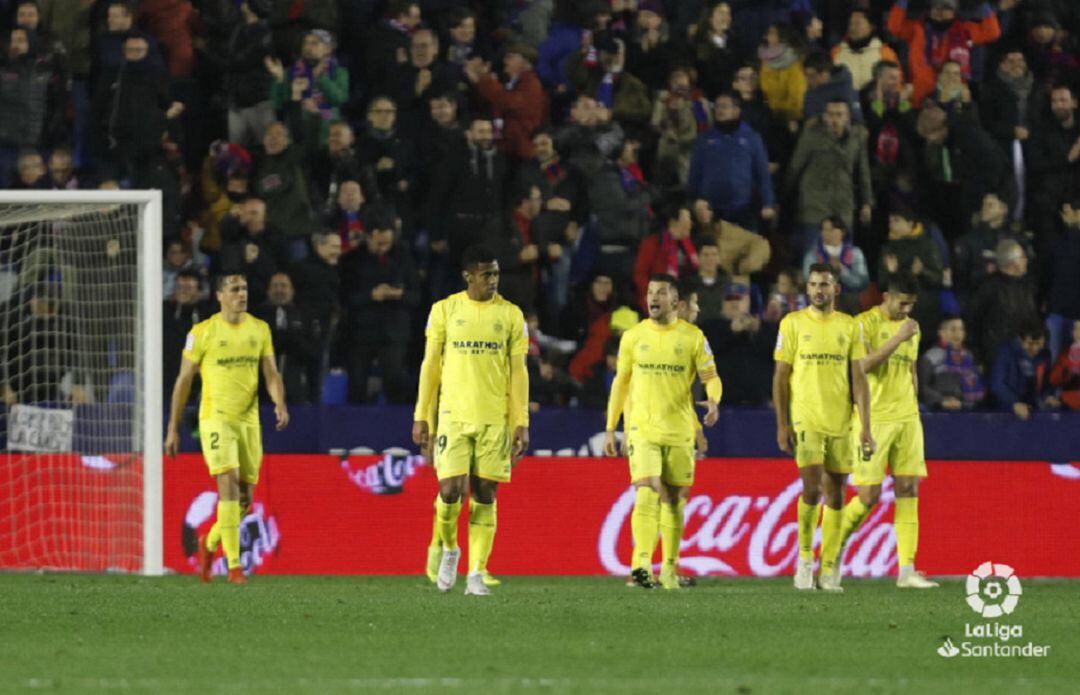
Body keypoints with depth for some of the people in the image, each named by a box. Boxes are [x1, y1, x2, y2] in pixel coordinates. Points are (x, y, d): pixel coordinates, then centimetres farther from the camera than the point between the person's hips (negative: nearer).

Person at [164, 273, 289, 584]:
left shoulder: (260, 329, 9)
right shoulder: (202, 332, -3)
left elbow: (271, 374, 7)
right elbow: (184, 381, 2)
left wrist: (280, 404, -14)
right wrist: (173, 429, 1)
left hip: (249, 419, 5)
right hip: (216, 417, -5)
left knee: (245, 497, 7)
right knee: (229, 485, -18)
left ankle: (210, 542, 35)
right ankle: (234, 566, -18)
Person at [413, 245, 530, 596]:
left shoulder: (510, 315, 5)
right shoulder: (444, 311, 4)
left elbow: (518, 372, 5)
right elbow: (430, 366, 7)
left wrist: (521, 423, -1)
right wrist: (421, 417, 3)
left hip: (495, 419, 1)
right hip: (453, 415, -1)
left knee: (484, 496, -1)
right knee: (450, 490, -10)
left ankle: (476, 574, 2)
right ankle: (449, 548, 18)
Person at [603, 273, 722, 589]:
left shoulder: (693, 337, 2)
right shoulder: (633, 337, 6)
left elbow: (711, 377, 1)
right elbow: (620, 382, 13)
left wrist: (713, 400, -22)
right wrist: (611, 427, 12)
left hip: (679, 430, 1)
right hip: (642, 429, -1)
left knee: (674, 500, 6)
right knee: (647, 493, -16)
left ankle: (669, 569, 17)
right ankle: (641, 563, -26)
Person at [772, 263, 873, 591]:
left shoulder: (849, 326, 7)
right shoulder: (793, 323, 2)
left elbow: (858, 378, 6)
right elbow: (780, 376, 2)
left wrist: (866, 426, -2)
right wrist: (782, 424, -5)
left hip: (842, 423, 3)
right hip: (806, 420, -3)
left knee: (836, 495, 5)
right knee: (812, 488, -17)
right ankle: (805, 557, 0)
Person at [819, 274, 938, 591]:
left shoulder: (911, 327, 14)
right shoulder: (865, 324, -7)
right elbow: (864, 366, -19)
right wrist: (899, 339, -21)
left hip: (907, 419, 6)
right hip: (874, 419, -6)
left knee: (908, 490, -3)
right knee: (868, 496, -8)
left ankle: (907, 571, -4)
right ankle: (831, 555, 12)